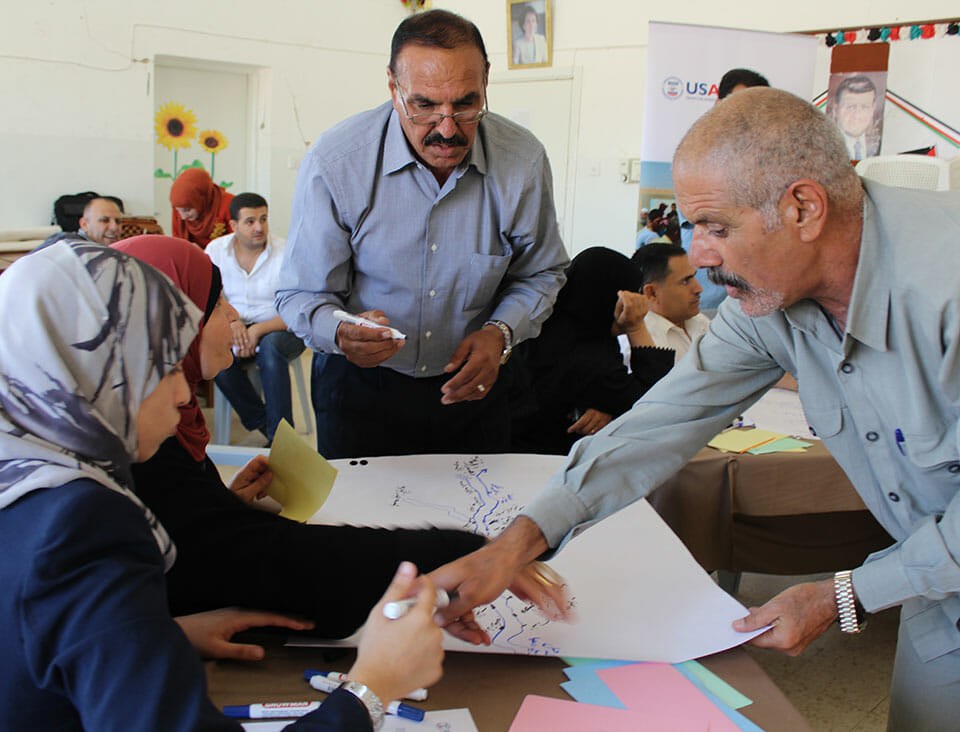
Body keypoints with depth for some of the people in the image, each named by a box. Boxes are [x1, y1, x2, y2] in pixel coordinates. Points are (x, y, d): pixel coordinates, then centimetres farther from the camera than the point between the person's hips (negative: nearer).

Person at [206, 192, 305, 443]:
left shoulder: (285, 253, -11)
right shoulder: (216, 250, 1)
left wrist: (258, 330, -28)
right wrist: (229, 321, -19)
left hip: (278, 329, -3)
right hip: (234, 329, 3)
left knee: (270, 347, -36)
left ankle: (280, 433, -24)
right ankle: (260, 422, -13)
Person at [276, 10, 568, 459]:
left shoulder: (523, 161, -14)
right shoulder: (332, 164, -21)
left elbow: (540, 274, 2)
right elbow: (302, 295, -14)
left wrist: (500, 333, -16)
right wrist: (342, 332, -36)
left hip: (471, 386, 2)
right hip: (360, 387, -1)